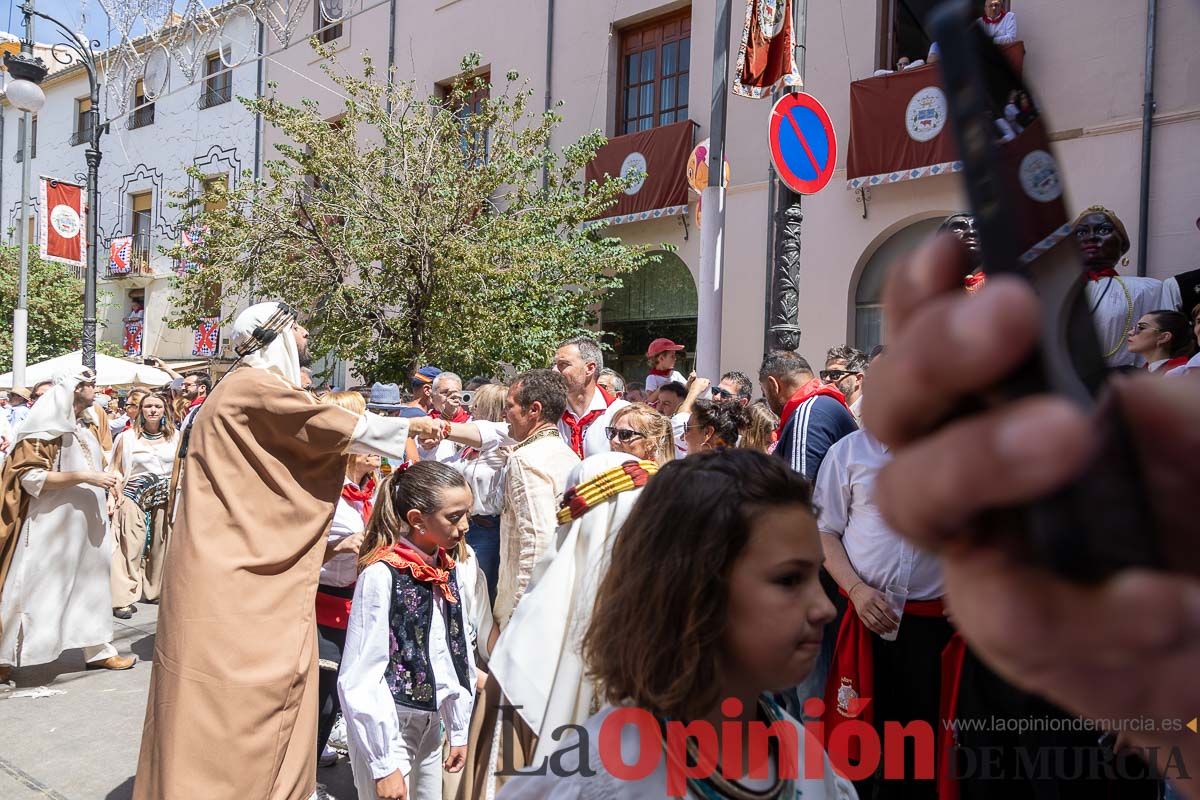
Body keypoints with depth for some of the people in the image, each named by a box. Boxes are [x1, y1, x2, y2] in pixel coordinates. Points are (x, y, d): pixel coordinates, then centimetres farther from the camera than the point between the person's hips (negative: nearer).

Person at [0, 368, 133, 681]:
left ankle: (98, 650, 22)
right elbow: (30, 477, -19)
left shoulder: (93, 420, 9)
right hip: (50, 521, -8)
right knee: (33, 588, -1)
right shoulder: (45, 426, -13)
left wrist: (106, 493, 10)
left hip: (88, 519, 8)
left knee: (91, 581, 13)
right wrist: (84, 477, -25)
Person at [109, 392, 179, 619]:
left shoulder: (175, 437, 7)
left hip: (165, 498, 2)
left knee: (161, 545, 5)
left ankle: (155, 590, 21)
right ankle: (124, 598, -4)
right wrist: (113, 498, -5)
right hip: (134, 497, -2)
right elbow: (117, 471, 4)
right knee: (131, 547, -8)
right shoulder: (127, 438, 3)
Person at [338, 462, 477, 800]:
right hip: (387, 727, -6)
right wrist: (383, 764, -17)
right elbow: (360, 679, -19)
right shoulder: (381, 576, -20)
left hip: (431, 724, 7)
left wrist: (459, 730, 12)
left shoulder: (450, 572, 0)